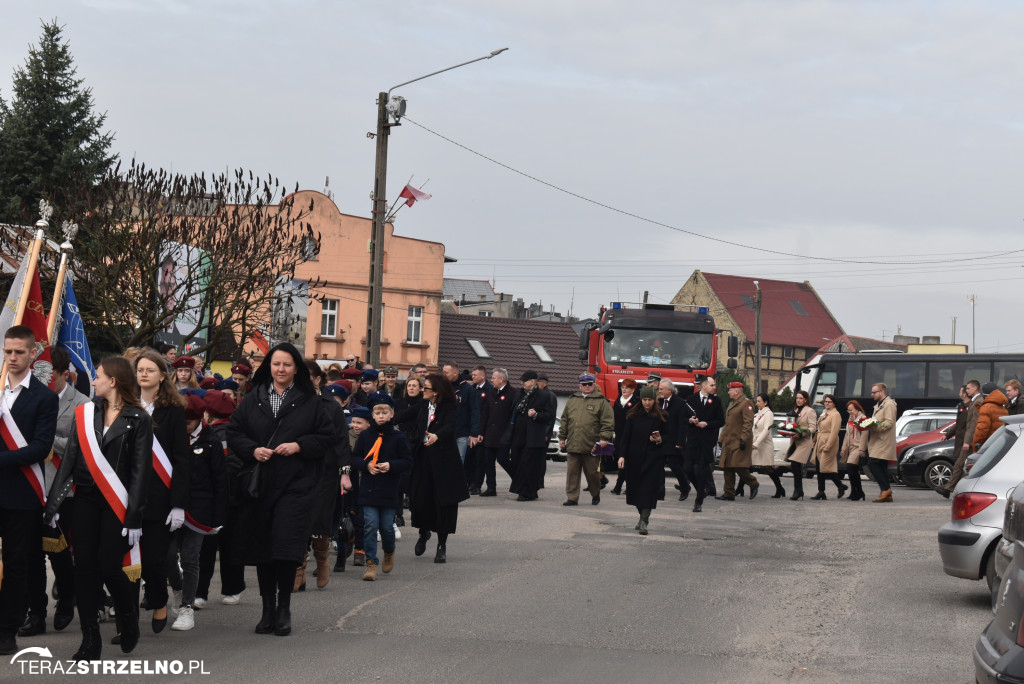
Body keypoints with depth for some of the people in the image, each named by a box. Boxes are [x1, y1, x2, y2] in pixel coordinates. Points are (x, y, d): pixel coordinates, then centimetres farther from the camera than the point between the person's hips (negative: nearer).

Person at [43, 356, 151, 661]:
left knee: (110, 566, -7)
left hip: (117, 504, -4)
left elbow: (141, 470, -6)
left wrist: (134, 517, -11)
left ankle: (128, 622, 22)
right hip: (85, 500, 4)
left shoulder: (138, 419, -4)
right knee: (84, 567, 1)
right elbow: (70, 459, 6)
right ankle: (90, 640, 9)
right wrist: (53, 503, 1)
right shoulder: (85, 413, 7)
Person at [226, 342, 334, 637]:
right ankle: (268, 609, 17)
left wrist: (299, 446, -12)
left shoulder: (310, 401, 3)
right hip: (259, 484, 3)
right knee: (262, 547, 6)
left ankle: (284, 609, 3)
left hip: (295, 485, -3)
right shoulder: (253, 399, 9)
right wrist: (253, 450, -8)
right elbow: (233, 432, 9)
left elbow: (326, 436, 2)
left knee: (285, 545, -11)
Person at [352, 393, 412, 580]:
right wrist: (366, 465, -11)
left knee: (387, 526, 4)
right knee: (370, 525, -5)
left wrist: (391, 465, -15)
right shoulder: (365, 435, 4)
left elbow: (407, 461, 2)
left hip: (389, 489, -1)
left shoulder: (398, 437, 0)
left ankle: (389, 552, 34)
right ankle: (371, 562, 2)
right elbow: (355, 458, 9)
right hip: (368, 489, 1)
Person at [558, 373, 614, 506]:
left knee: (592, 472, 5)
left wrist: (604, 438, -13)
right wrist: (562, 437, 16)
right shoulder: (572, 401, 15)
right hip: (573, 445, 4)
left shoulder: (601, 401, 0)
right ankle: (572, 498, 7)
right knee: (572, 472, 2)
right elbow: (564, 420, 19)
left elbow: (608, 421, -4)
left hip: (591, 446, -4)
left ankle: (595, 494, 27)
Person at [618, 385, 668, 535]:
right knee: (636, 488, 8)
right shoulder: (633, 416, 4)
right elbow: (625, 437, 3)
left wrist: (660, 440, -13)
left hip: (653, 459, -2)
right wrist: (622, 455, -6)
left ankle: (644, 522, -14)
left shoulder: (661, 417, 2)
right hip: (634, 458, 2)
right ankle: (643, 516, 26)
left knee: (649, 489, -10)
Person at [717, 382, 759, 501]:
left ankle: (753, 484, 9)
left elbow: (748, 423, -17)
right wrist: (722, 439, 22)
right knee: (728, 468, 6)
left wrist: (743, 439, -23)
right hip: (729, 442, 9)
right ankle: (729, 494, 9)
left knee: (739, 466, -12)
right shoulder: (732, 404, 20)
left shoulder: (746, 403, -10)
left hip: (739, 442, -9)